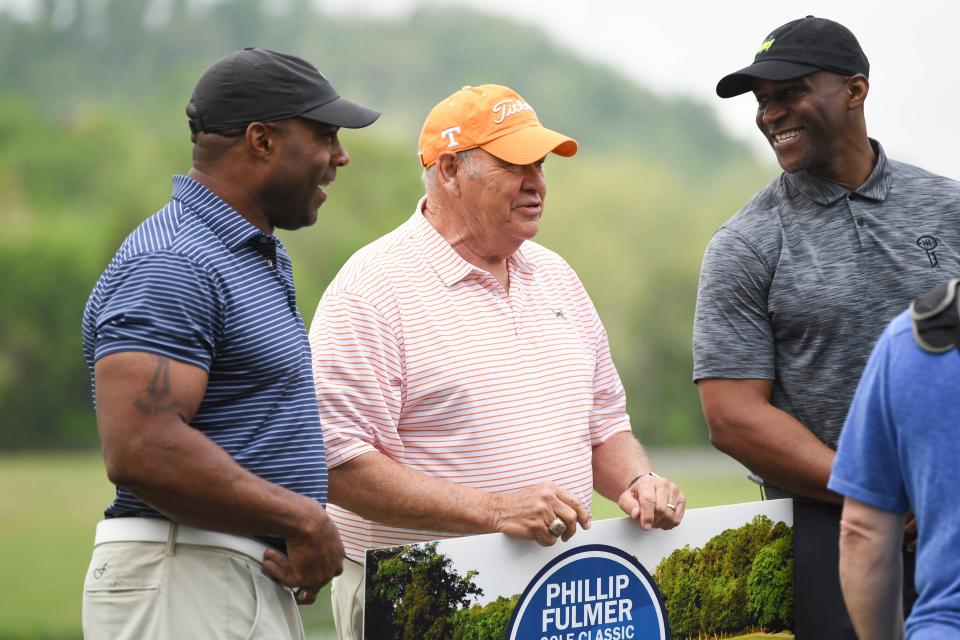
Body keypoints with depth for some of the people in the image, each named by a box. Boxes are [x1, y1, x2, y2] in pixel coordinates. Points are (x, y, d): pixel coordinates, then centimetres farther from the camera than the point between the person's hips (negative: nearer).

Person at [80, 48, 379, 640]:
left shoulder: (263, 257, 18)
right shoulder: (170, 266, -15)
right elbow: (141, 450, -25)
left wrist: (310, 536, 4)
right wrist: (303, 521, -17)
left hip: (265, 584, 10)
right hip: (181, 589, -10)